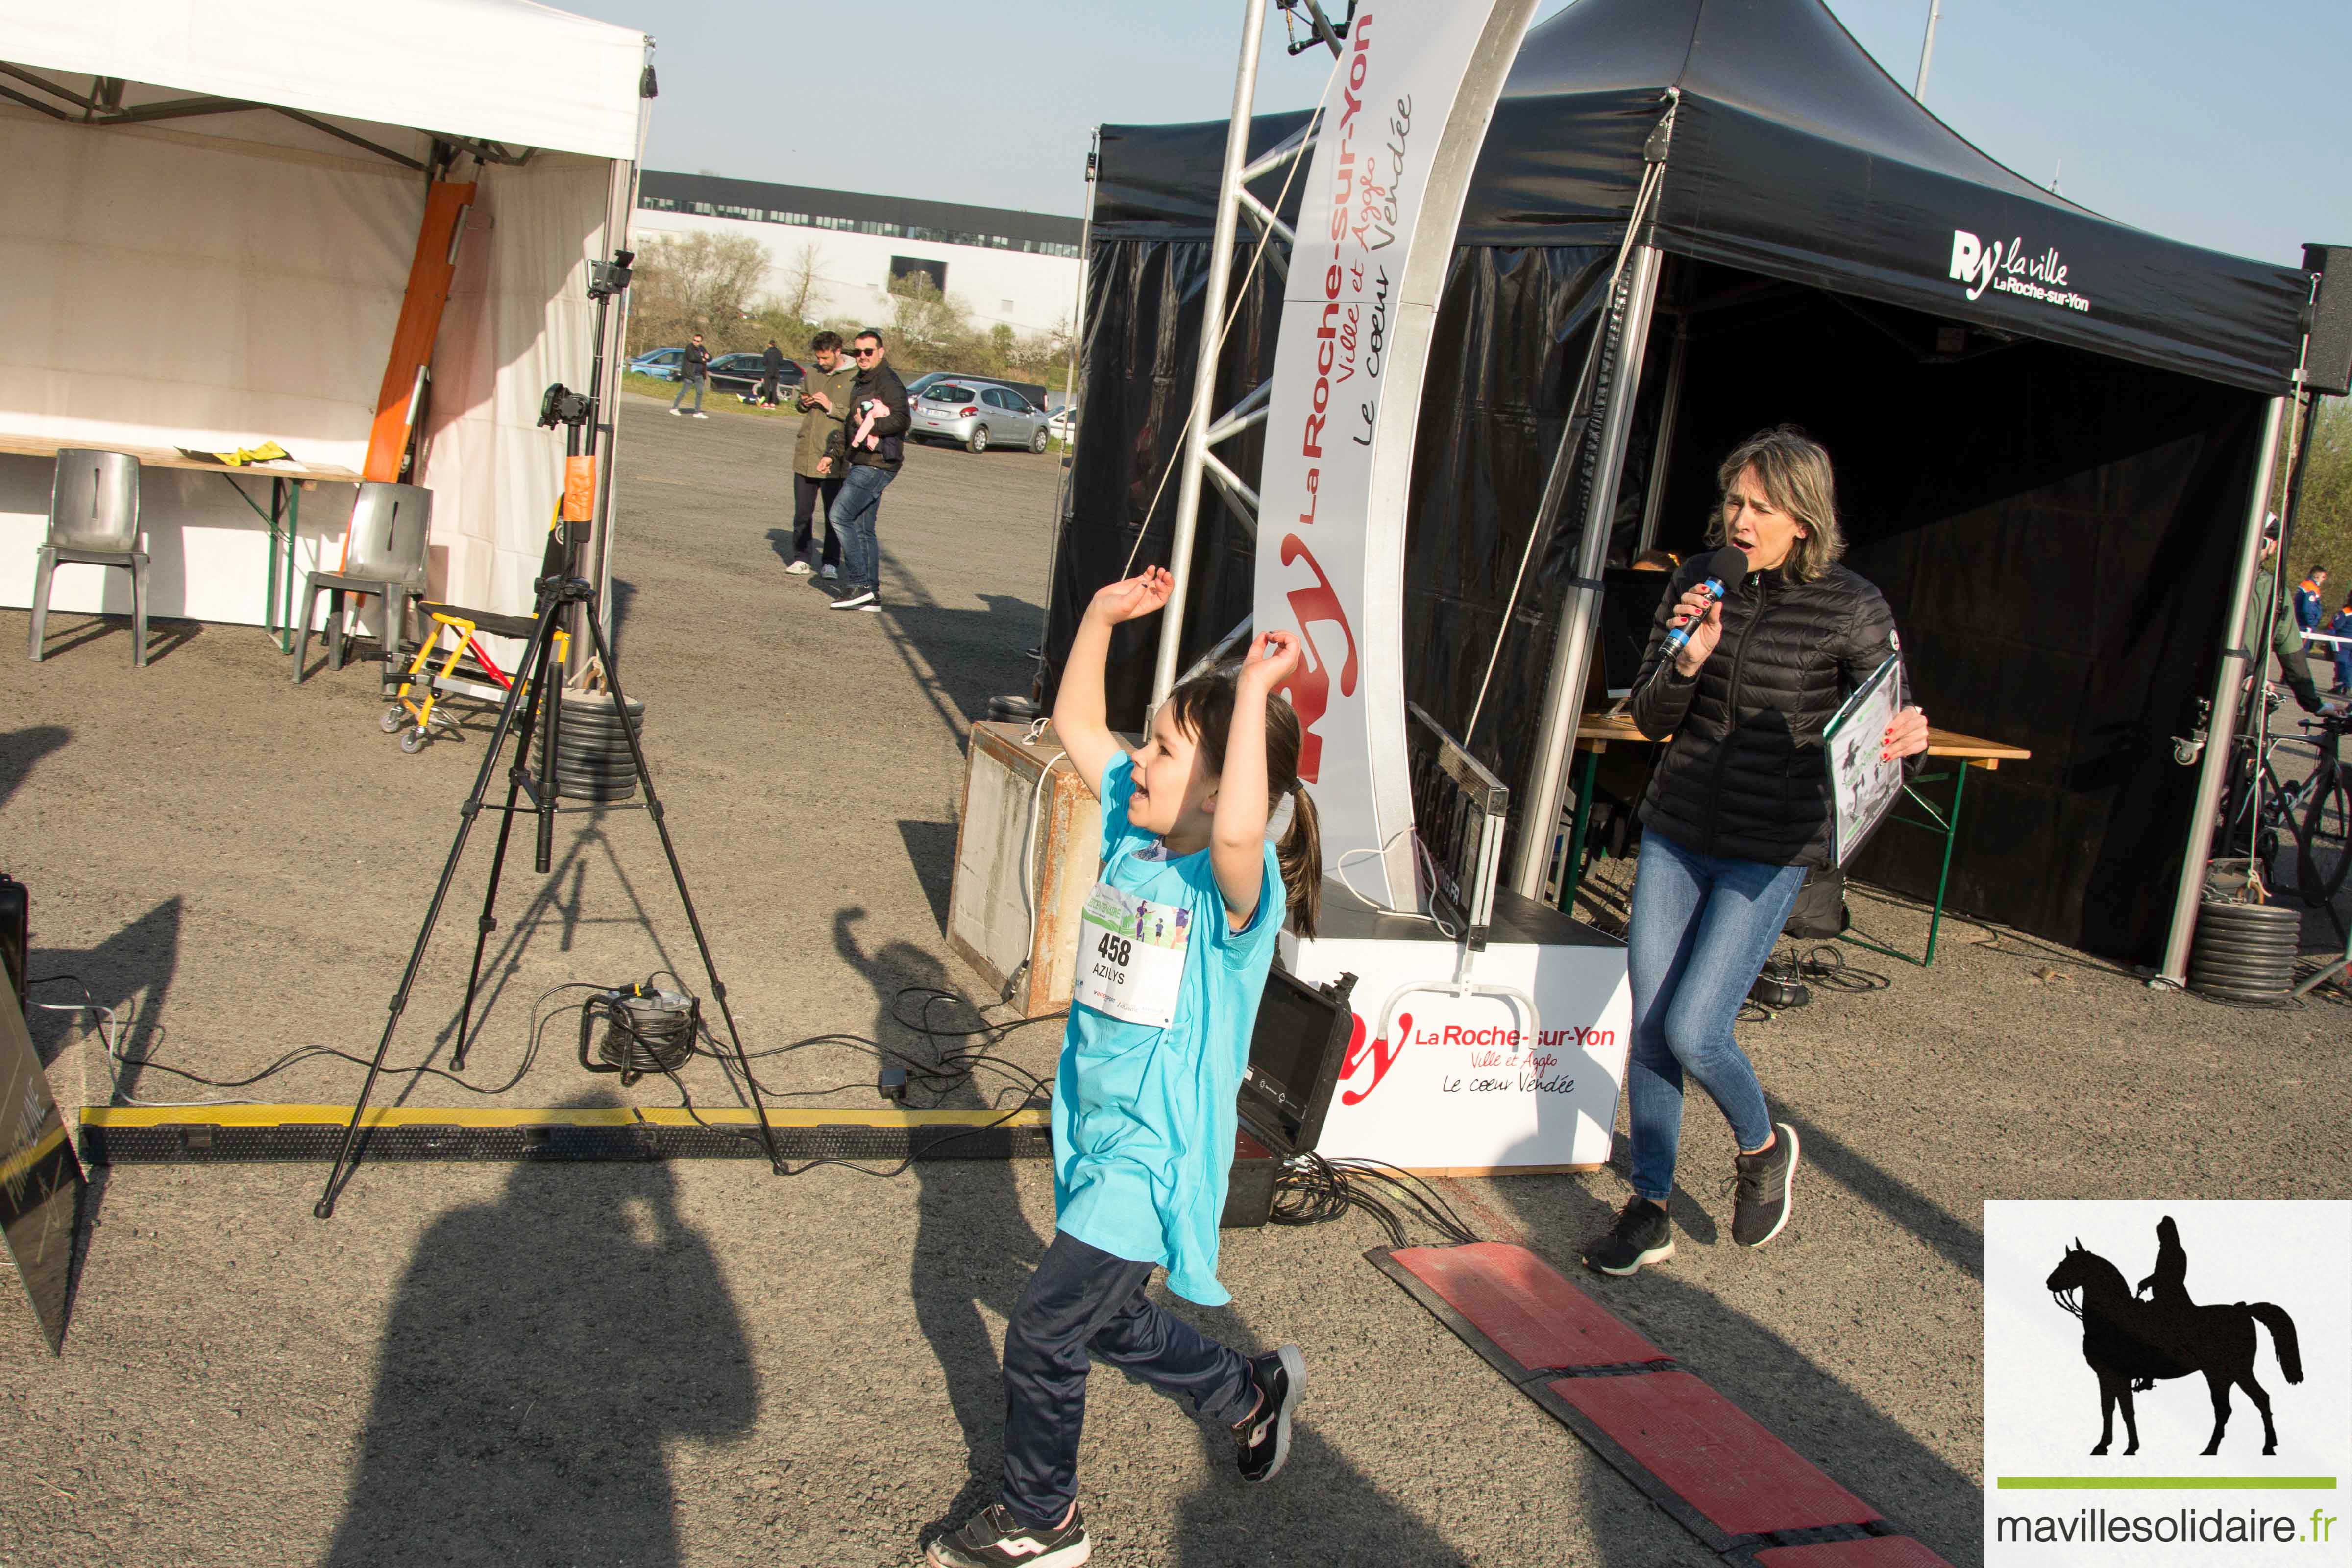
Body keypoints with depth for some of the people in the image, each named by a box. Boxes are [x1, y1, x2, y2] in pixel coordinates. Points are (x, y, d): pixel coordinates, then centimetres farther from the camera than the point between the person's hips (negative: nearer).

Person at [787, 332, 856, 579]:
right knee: (802, 512, 8)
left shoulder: (855, 379, -5)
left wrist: (832, 407, -17)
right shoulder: (812, 374, 12)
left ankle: (831, 563, 8)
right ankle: (801, 559, 17)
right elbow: (798, 404, 25)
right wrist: (803, 403, 2)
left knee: (834, 515, 0)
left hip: (834, 459, -5)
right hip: (806, 456, 5)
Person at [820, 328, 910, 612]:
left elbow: (902, 420, -24)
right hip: (862, 464, 10)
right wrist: (834, 453, 26)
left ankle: (859, 585, -15)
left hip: (877, 465, -10)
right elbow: (850, 423, 30)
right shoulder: (860, 384, 20)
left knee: (839, 516, -16)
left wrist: (872, 425, -29)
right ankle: (871, 594, 11)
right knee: (864, 529, 9)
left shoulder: (889, 383, -11)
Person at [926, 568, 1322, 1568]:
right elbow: (1075, 725, 11)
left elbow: (1238, 830, -49)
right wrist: (1102, 618, 1)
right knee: (1107, 1320, 23)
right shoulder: (1134, 831, 0)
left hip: (1156, 1156, -9)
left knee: (1042, 1332, -3)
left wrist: (1255, 694, -44)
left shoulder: (1235, 884, -24)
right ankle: (1253, 1393, 47)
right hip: (1097, 1136, 9)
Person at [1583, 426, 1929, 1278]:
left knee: (1693, 1031, -9)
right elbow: (1648, 718, 3)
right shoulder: (1696, 582, 0)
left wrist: (1907, 740, -26)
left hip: (1769, 853, -4)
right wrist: (1686, 661, -17)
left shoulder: (1852, 609, -10)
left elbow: (1892, 737, -2)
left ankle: (1765, 1148, 23)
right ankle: (1649, 1213, 21)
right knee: (1648, 1028, 6)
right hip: (1674, 834, 4)